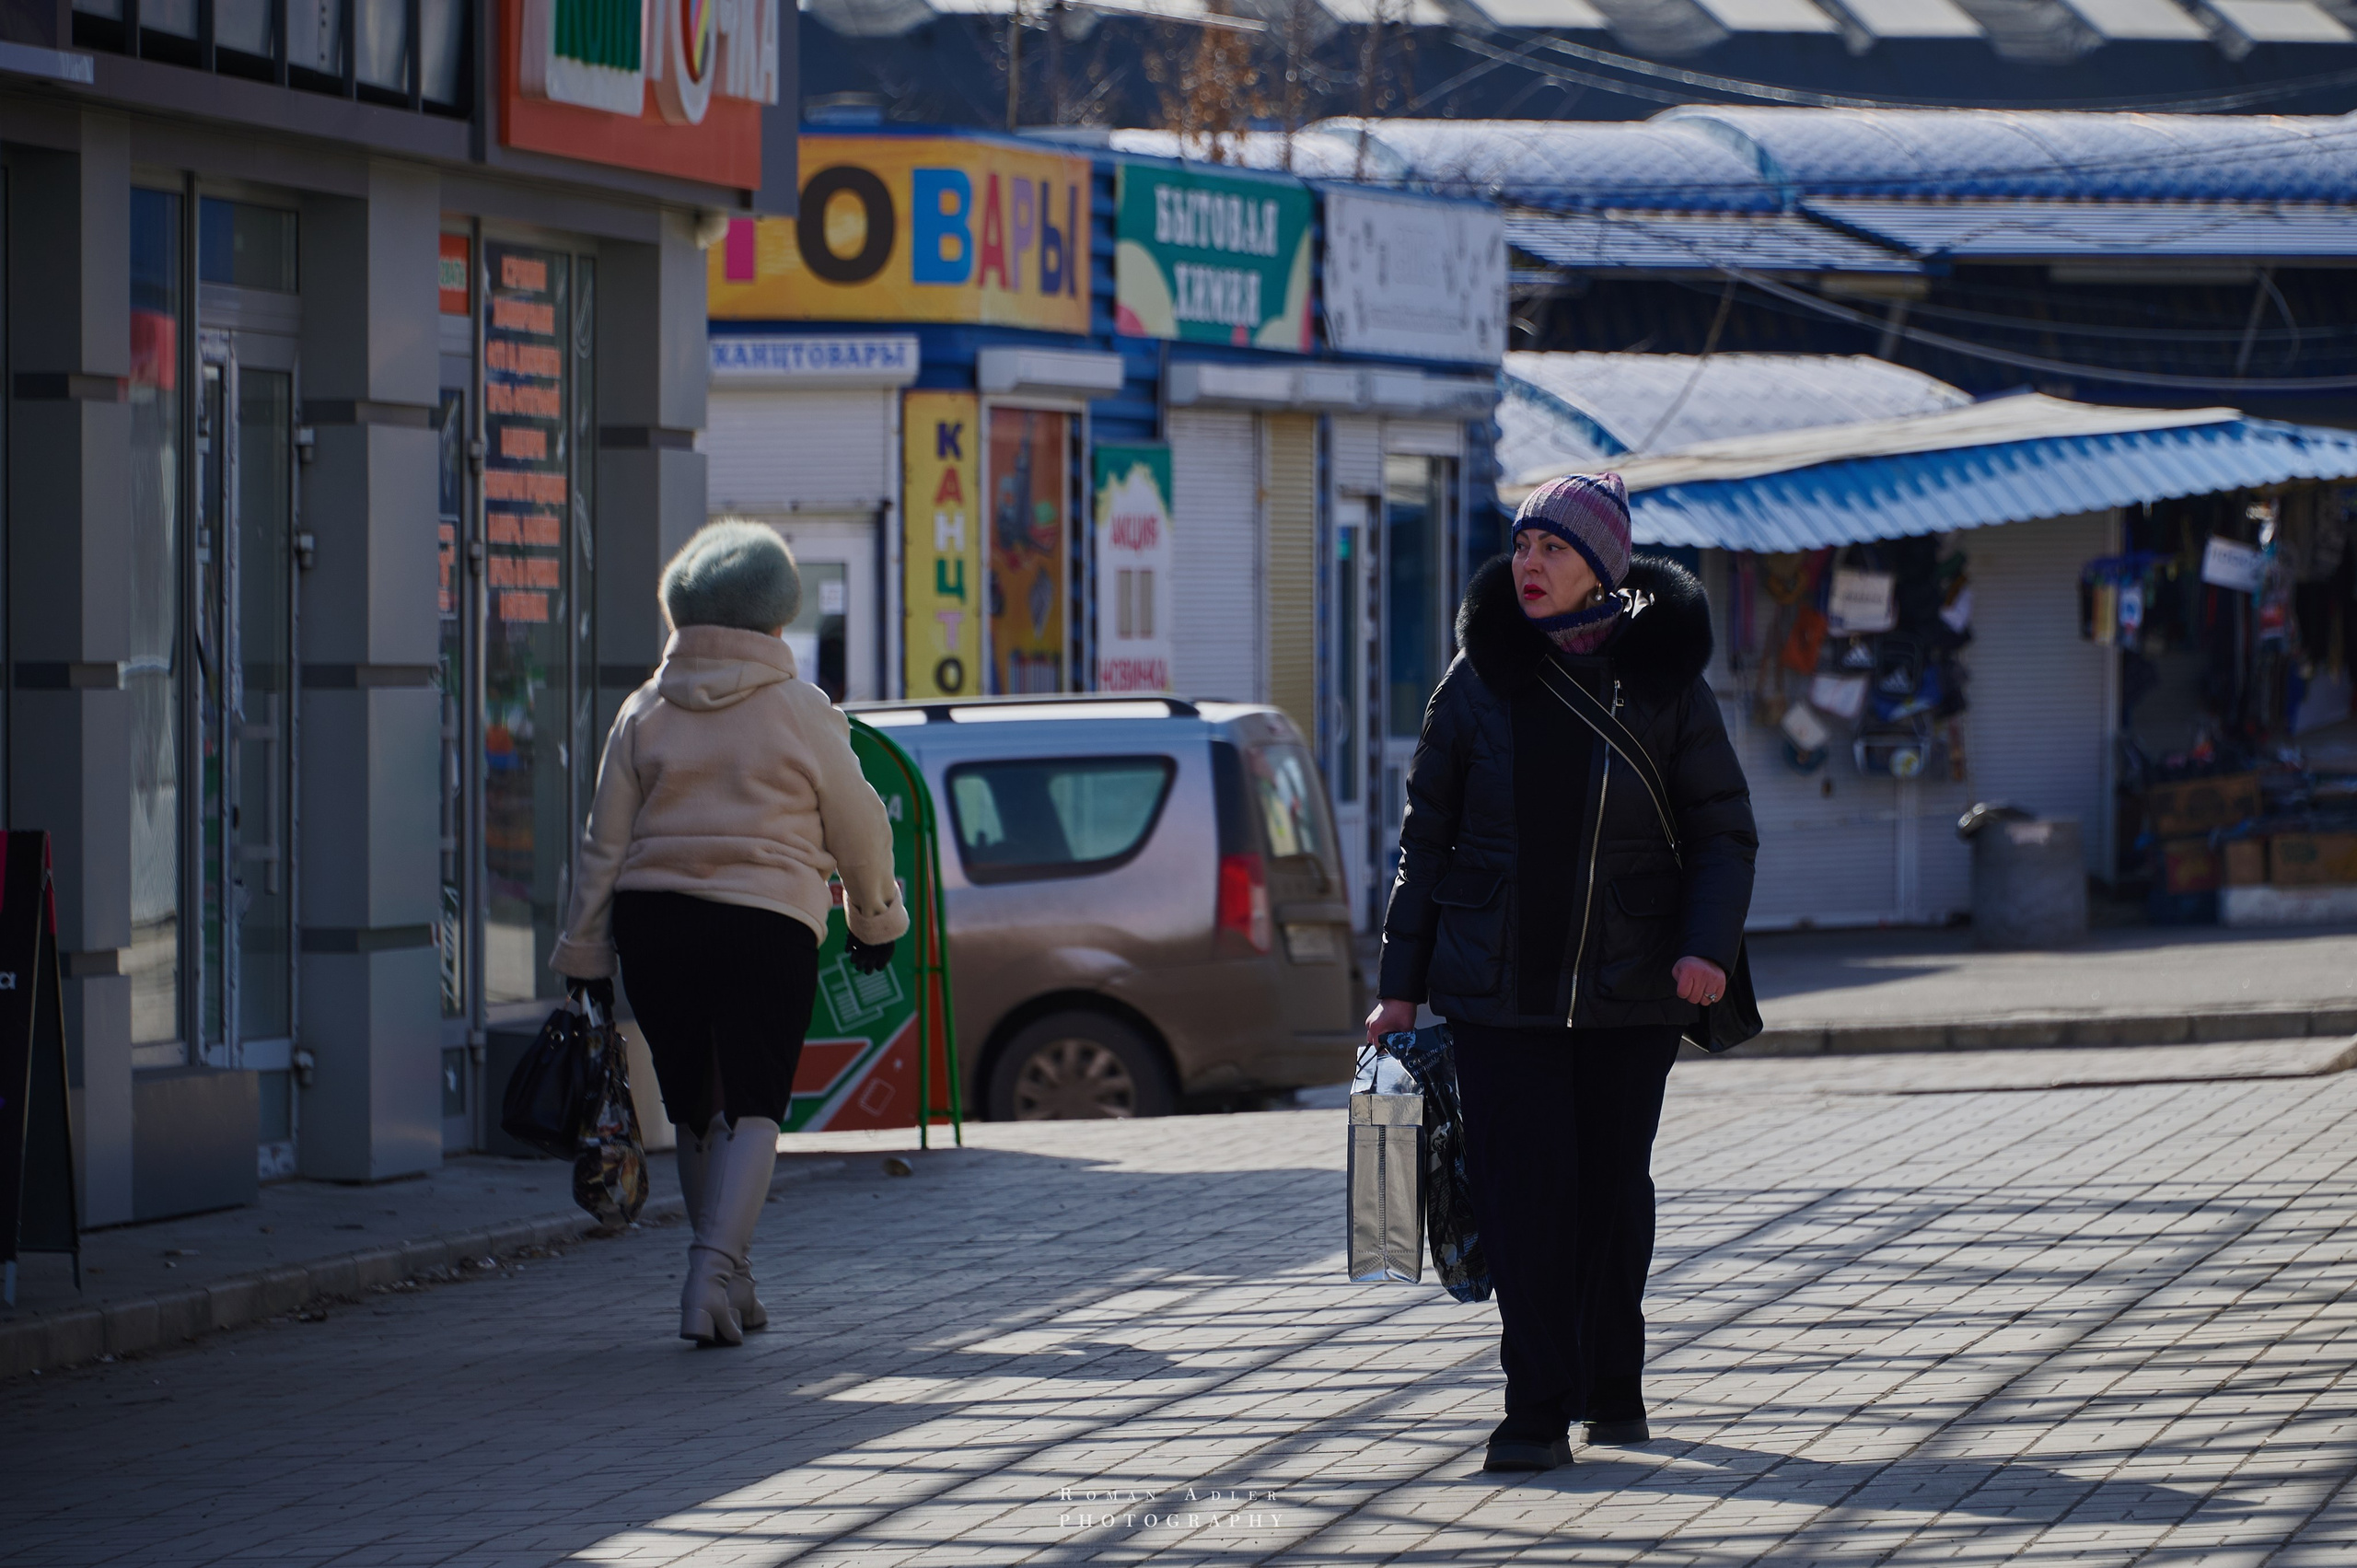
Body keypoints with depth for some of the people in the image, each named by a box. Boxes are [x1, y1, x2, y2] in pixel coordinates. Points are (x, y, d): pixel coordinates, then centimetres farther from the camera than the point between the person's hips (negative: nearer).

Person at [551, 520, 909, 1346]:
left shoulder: (644, 712, 6)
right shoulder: (802, 712, -1)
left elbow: (604, 845, 6)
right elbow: (859, 829, 6)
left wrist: (585, 958, 11)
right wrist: (875, 918, 23)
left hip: (654, 921, 3)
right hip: (768, 925, -3)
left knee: (694, 1112, 15)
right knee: (751, 1109, -3)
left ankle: (729, 1283, 24)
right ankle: (714, 1271, -22)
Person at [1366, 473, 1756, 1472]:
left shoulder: (1663, 679, -1)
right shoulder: (1481, 679, 2)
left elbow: (1724, 829, 2)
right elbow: (1427, 834, 6)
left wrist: (1707, 943, -15)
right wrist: (1400, 983, 3)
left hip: (1629, 984, 0)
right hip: (1499, 983, 0)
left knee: (1614, 1184, 8)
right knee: (1522, 1185, -7)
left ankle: (1614, 1390, 24)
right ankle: (1537, 1410, -7)